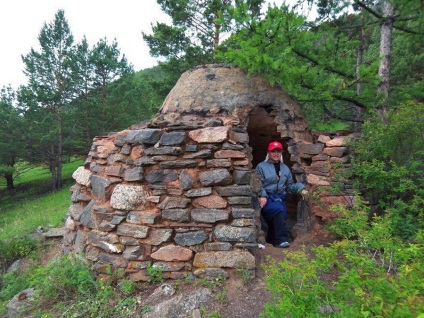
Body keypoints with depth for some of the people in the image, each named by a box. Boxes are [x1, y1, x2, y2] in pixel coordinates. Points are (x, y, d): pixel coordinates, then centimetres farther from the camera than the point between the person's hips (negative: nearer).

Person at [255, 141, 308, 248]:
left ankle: (271, 239, 16)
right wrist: (262, 196, -22)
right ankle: (281, 239, -23)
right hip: (266, 198, -5)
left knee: (281, 219, -11)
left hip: (280, 199, 5)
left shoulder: (285, 168, 17)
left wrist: (300, 189, -2)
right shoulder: (261, 166, 2)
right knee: (278, 209, -31)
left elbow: (290, 185, 16)